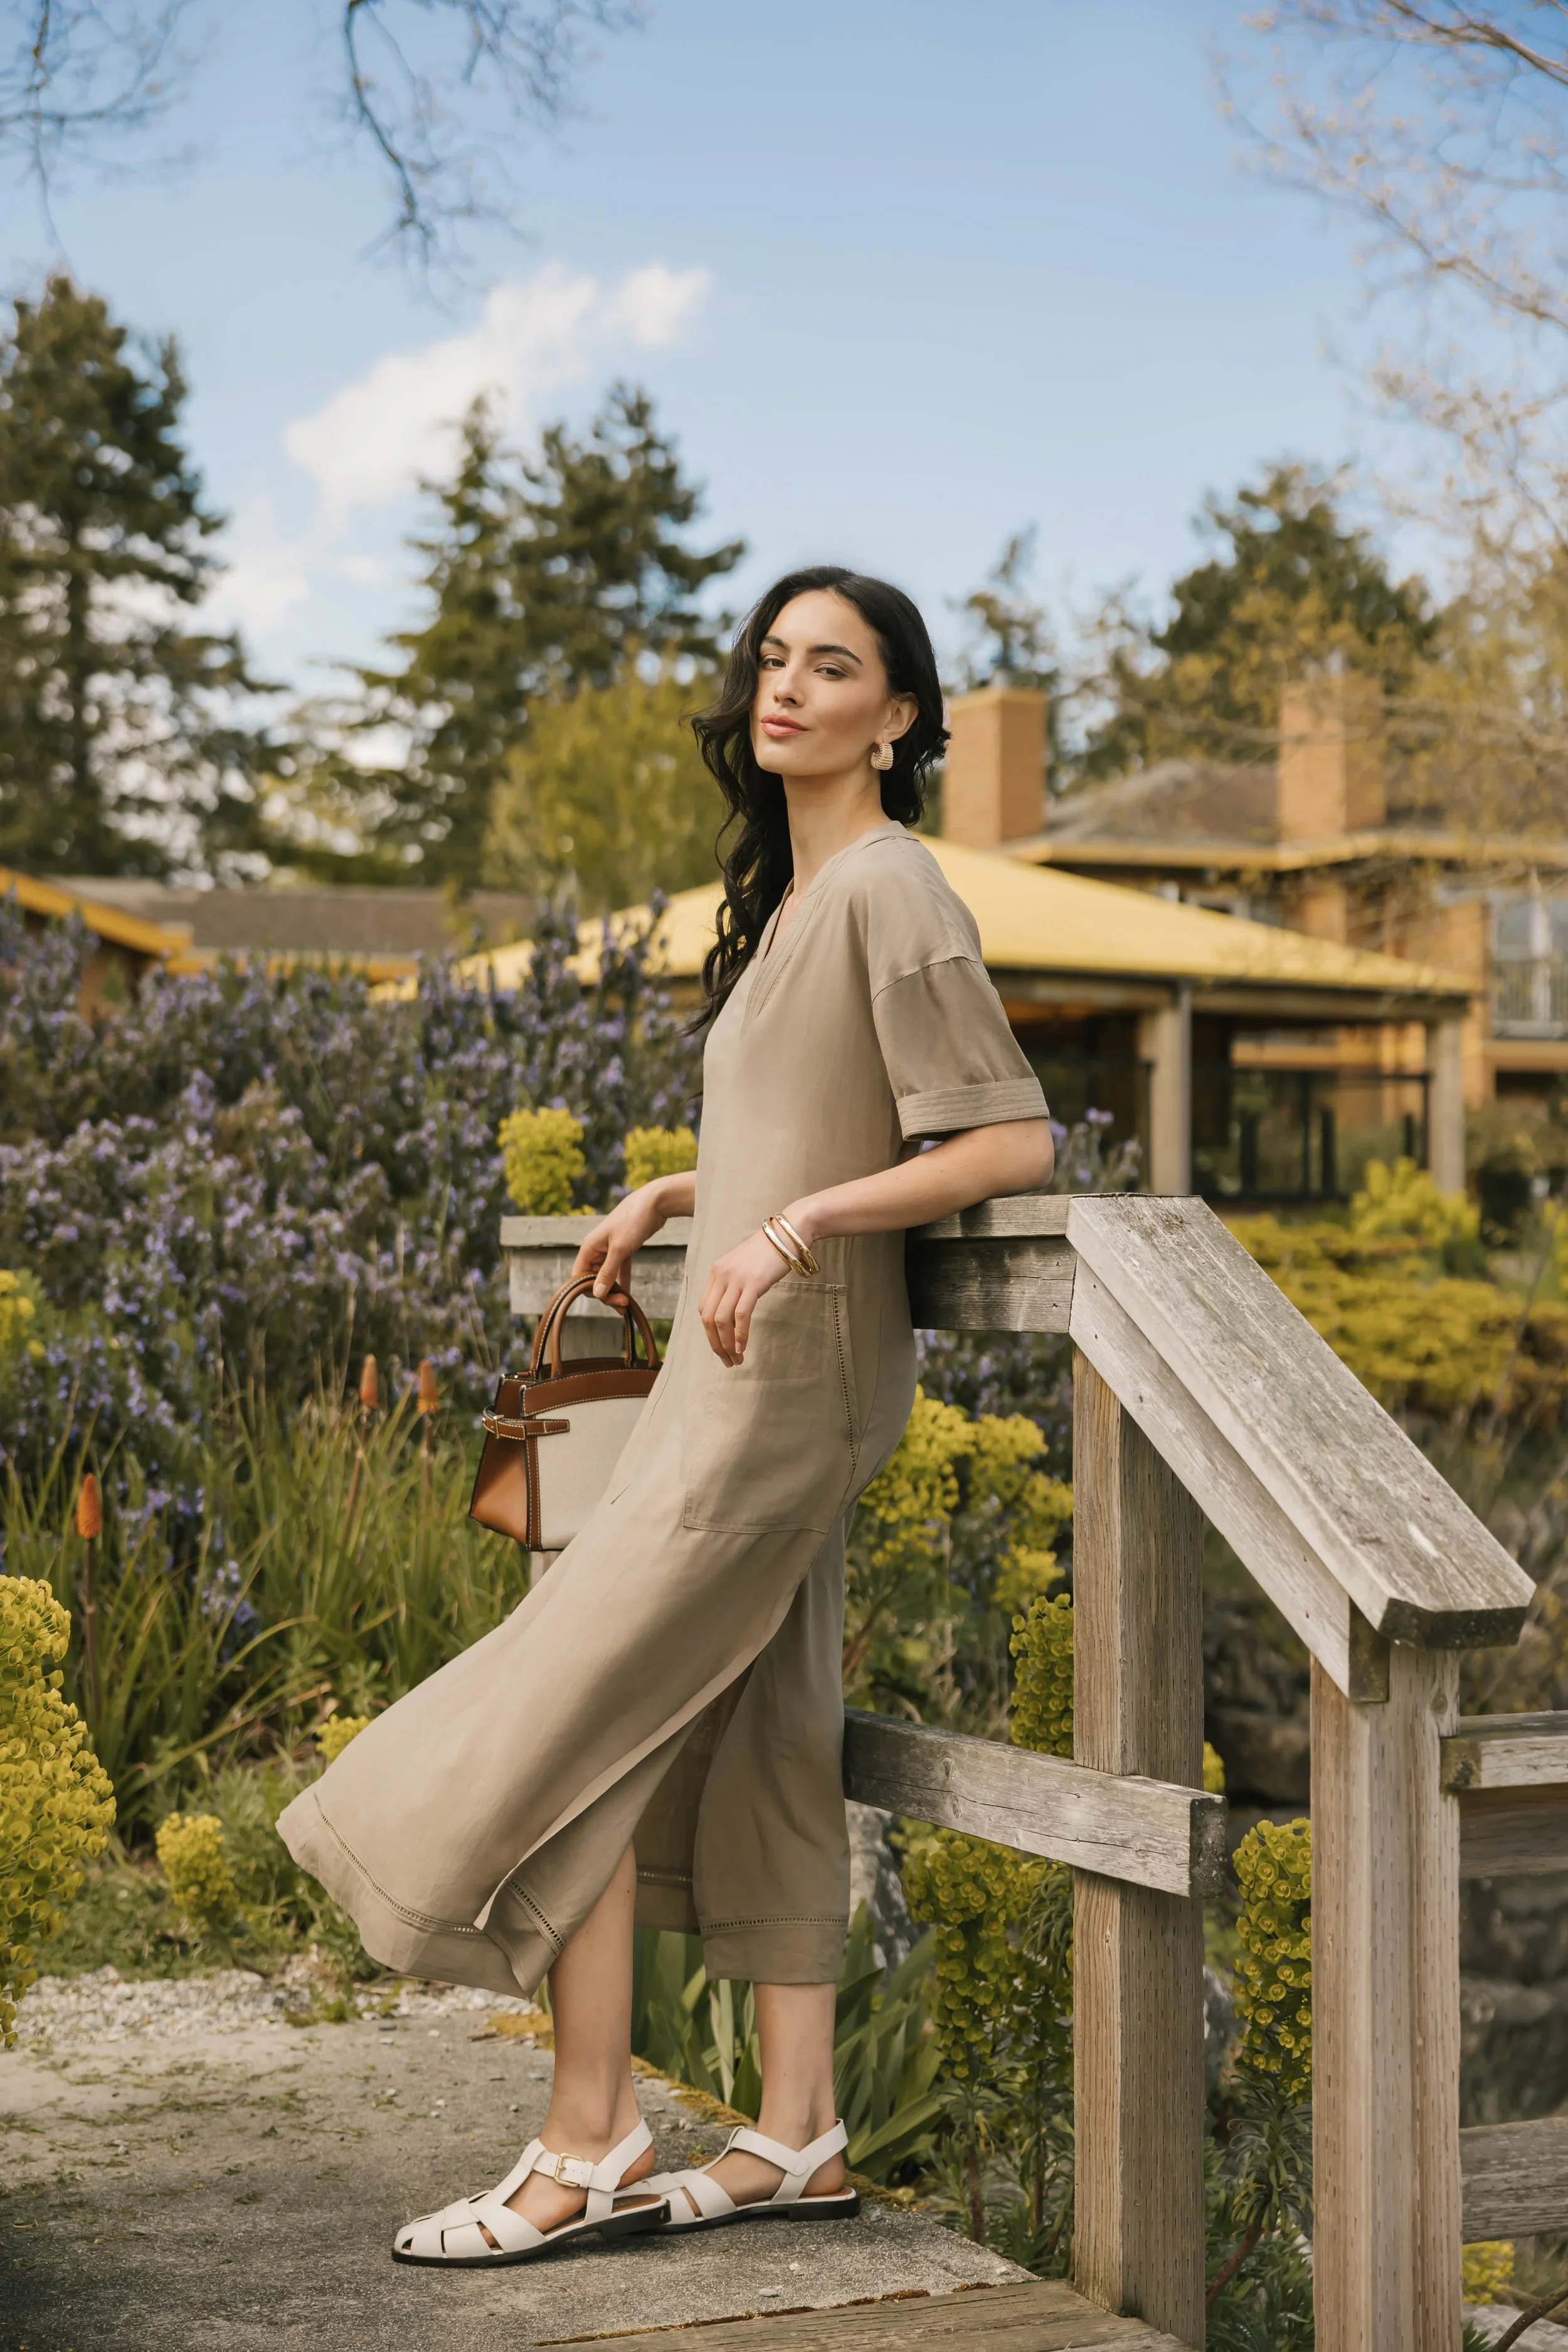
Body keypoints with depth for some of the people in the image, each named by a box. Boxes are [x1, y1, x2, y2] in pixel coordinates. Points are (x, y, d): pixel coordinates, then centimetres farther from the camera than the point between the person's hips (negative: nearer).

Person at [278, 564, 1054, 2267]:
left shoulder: (890, 887, -12)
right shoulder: (789, 892, 16)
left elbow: (1011, 1142, -17)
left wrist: (799, 1222, -21)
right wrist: (671, 1193, 15)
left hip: (789, 1376, -10)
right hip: (744, 1371, 10)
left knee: (566, 1722, -8)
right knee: (754, 1751, 10)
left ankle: (589, 2147, 1)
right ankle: (796, 2139, 17)